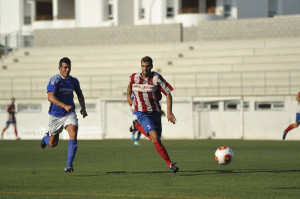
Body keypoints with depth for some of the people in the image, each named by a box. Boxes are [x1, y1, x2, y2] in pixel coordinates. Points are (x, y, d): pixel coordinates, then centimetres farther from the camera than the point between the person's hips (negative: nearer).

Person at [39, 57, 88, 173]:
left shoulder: (74, 81, 5)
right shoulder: (55, 80, -13)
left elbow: (80, 95, 23)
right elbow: (50, 97, -25)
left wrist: (83, 108, 6)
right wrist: (65, 106, -37)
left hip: (70, 114, 3)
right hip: (56, 115, -3)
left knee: (73, 136, -23)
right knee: (53, 144, 11)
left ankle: (69, 165, -17)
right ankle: (47, 137, 50)